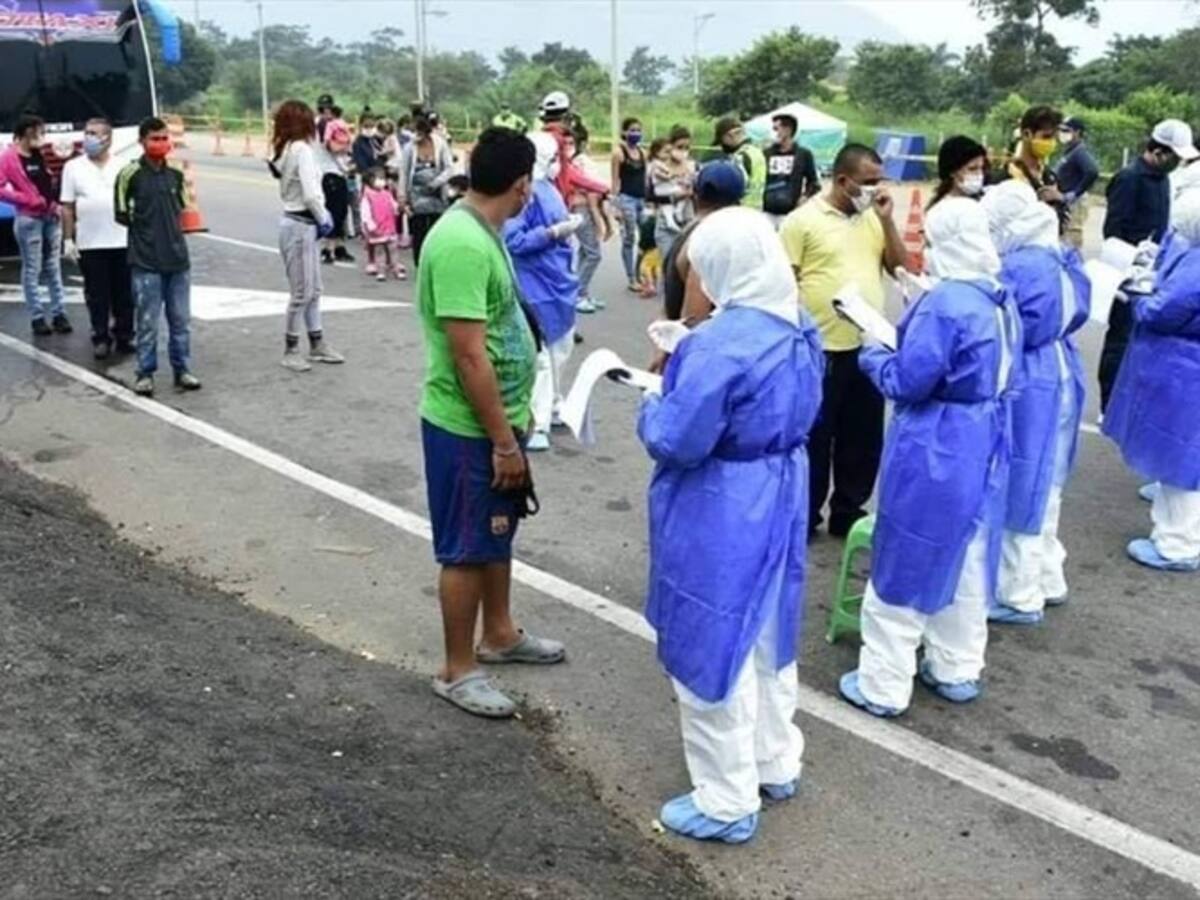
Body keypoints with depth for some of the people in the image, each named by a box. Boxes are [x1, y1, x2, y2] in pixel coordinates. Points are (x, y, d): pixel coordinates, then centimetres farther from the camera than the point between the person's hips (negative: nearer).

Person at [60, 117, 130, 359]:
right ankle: (101, 338, 13)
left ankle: (124, 336, 18)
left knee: (124, 293, 7)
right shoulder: (73, 167, 4)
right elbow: (67, 207, 3)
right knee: (97, 295, 4)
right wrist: (68, 239, -3)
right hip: (89, 244, 0)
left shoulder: (123, 167, 4)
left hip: (122, 241, 0)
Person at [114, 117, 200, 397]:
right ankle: (145, 374, 9)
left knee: (181, 320, 8)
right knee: (148, 321, 0)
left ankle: (182, 370, 17)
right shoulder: (130, 173, -6)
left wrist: (171, 225, 7)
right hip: (146, 260, -4)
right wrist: (143, 226, 3)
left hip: (178, 258, 5)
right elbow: (121, 214, -1)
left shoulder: (175, 174, 9)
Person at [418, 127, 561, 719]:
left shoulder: (482, 232, 7)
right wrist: (503, 442, -22)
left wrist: (513, 420, 20)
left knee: (497, 534, 22)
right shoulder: (462, 244, -25)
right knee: (467, 549, 3)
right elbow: (469, 356, -27)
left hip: (497, 419, 10)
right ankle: (458, 671, 19)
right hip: (469, 428, -10)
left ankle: (500, 635, 40)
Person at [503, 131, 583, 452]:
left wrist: (569, 223, 4)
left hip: (558, 280, 10)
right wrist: (555, 231, -23)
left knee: (561, 348, 20)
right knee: (540, 355, -5)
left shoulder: (547, 188, 10)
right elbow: (513, 241, -25)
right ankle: (535, 425, 4)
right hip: (535, 285, -10)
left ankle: (552, 408, 35)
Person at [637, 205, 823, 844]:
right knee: (768, 636, 23)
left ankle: (727, 804, 20)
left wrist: (653, 404, -3)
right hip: (778, 501, 9)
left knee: (713, 649, 6)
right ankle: (777, 764, 40)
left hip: (719, 516, -9)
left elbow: (675, 440, -24)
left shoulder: (721, 344, -26)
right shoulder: (798, 328, 3)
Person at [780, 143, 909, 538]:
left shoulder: (874, 218, 10)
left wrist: (886, 219, -4)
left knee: (863, 438, 13)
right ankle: (804, 517, 18)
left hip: (868, 346, 6)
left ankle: (848, 512, 28)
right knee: (815, 438, 5)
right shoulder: (803, 220, -8)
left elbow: (900, 266, 6)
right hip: (821, 349, -6)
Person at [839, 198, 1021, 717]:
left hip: (934, 453, -8)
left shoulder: (944, 304, -22)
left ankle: (883, 686, 15)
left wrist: (875, 349, -2)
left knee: (905, 566, 4)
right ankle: (958, 670, 33)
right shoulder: (1002, 300, 5)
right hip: (982, 449, 8)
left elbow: (906, 382, -20)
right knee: (967, 565, 19)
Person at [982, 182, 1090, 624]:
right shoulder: (1063, 259, 8)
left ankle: (1019, 596, 12)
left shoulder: (1017, 269, -20)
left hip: (1023, 388, -9)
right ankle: (1047, 580, 33)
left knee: (1016, 489, 2)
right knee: (1041, 487, 20)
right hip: (1060, 379, 9)